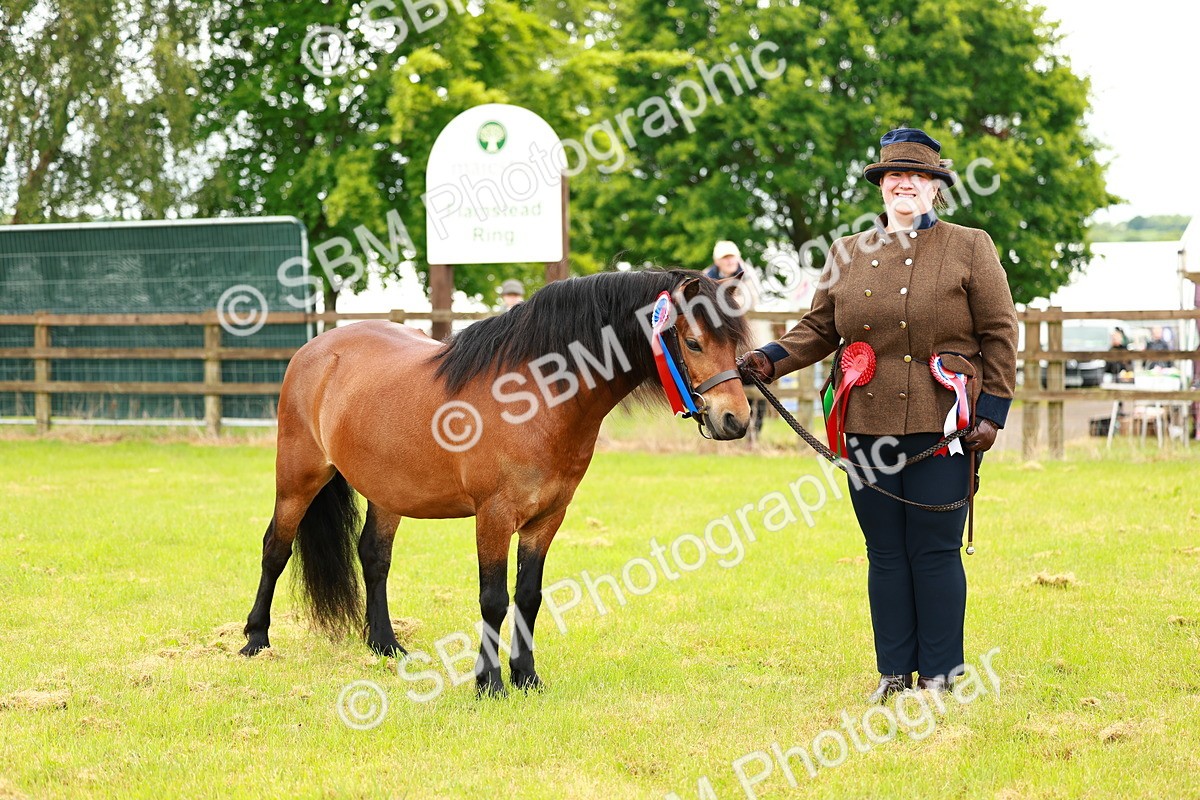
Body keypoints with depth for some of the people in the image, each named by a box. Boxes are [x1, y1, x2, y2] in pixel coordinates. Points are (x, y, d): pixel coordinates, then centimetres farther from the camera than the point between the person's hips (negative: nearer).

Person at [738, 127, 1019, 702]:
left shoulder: (971, 249, 4)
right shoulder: (847, 255, 13)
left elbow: (999, 335, 2)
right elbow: (818, 330, 15)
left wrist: (992, 412, -5)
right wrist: (772, 360, -4)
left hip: (941, 424, -3)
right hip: (868, 424, 3)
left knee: (935, 551, -2)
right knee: (885, 553, 7)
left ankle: (940, 675, 7)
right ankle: (894, 671, 15)